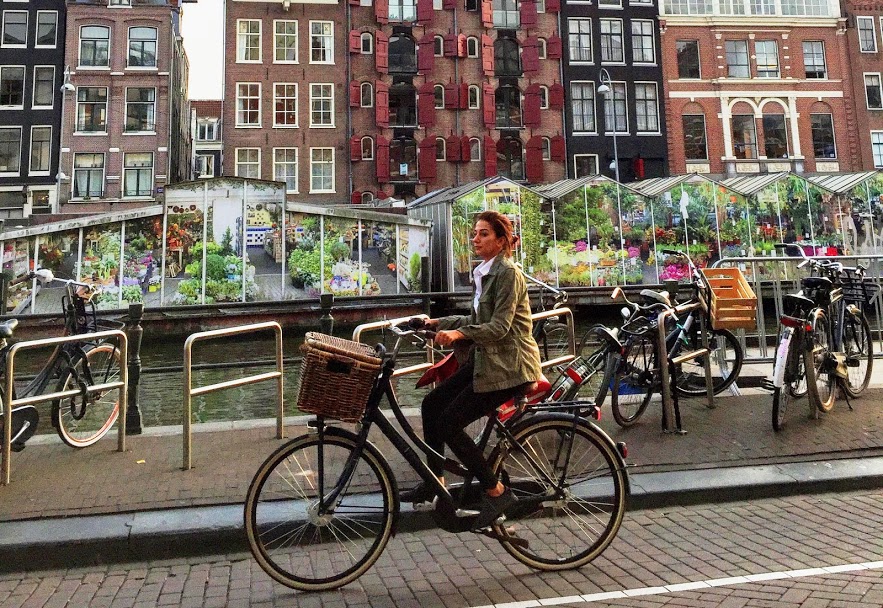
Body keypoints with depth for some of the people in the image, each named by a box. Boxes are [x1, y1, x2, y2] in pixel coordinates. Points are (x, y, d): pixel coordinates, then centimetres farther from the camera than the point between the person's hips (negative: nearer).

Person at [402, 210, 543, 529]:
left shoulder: (508, 272, -14)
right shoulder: (483, 272, 14)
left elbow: (499, 327, -22)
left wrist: (457, 333, -34)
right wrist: (437, 322, 16)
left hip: (508, 364, -9)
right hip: (487, 359, 9)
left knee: (449, 424, -11)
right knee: (432, 404, 6)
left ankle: (496, 491, 2)